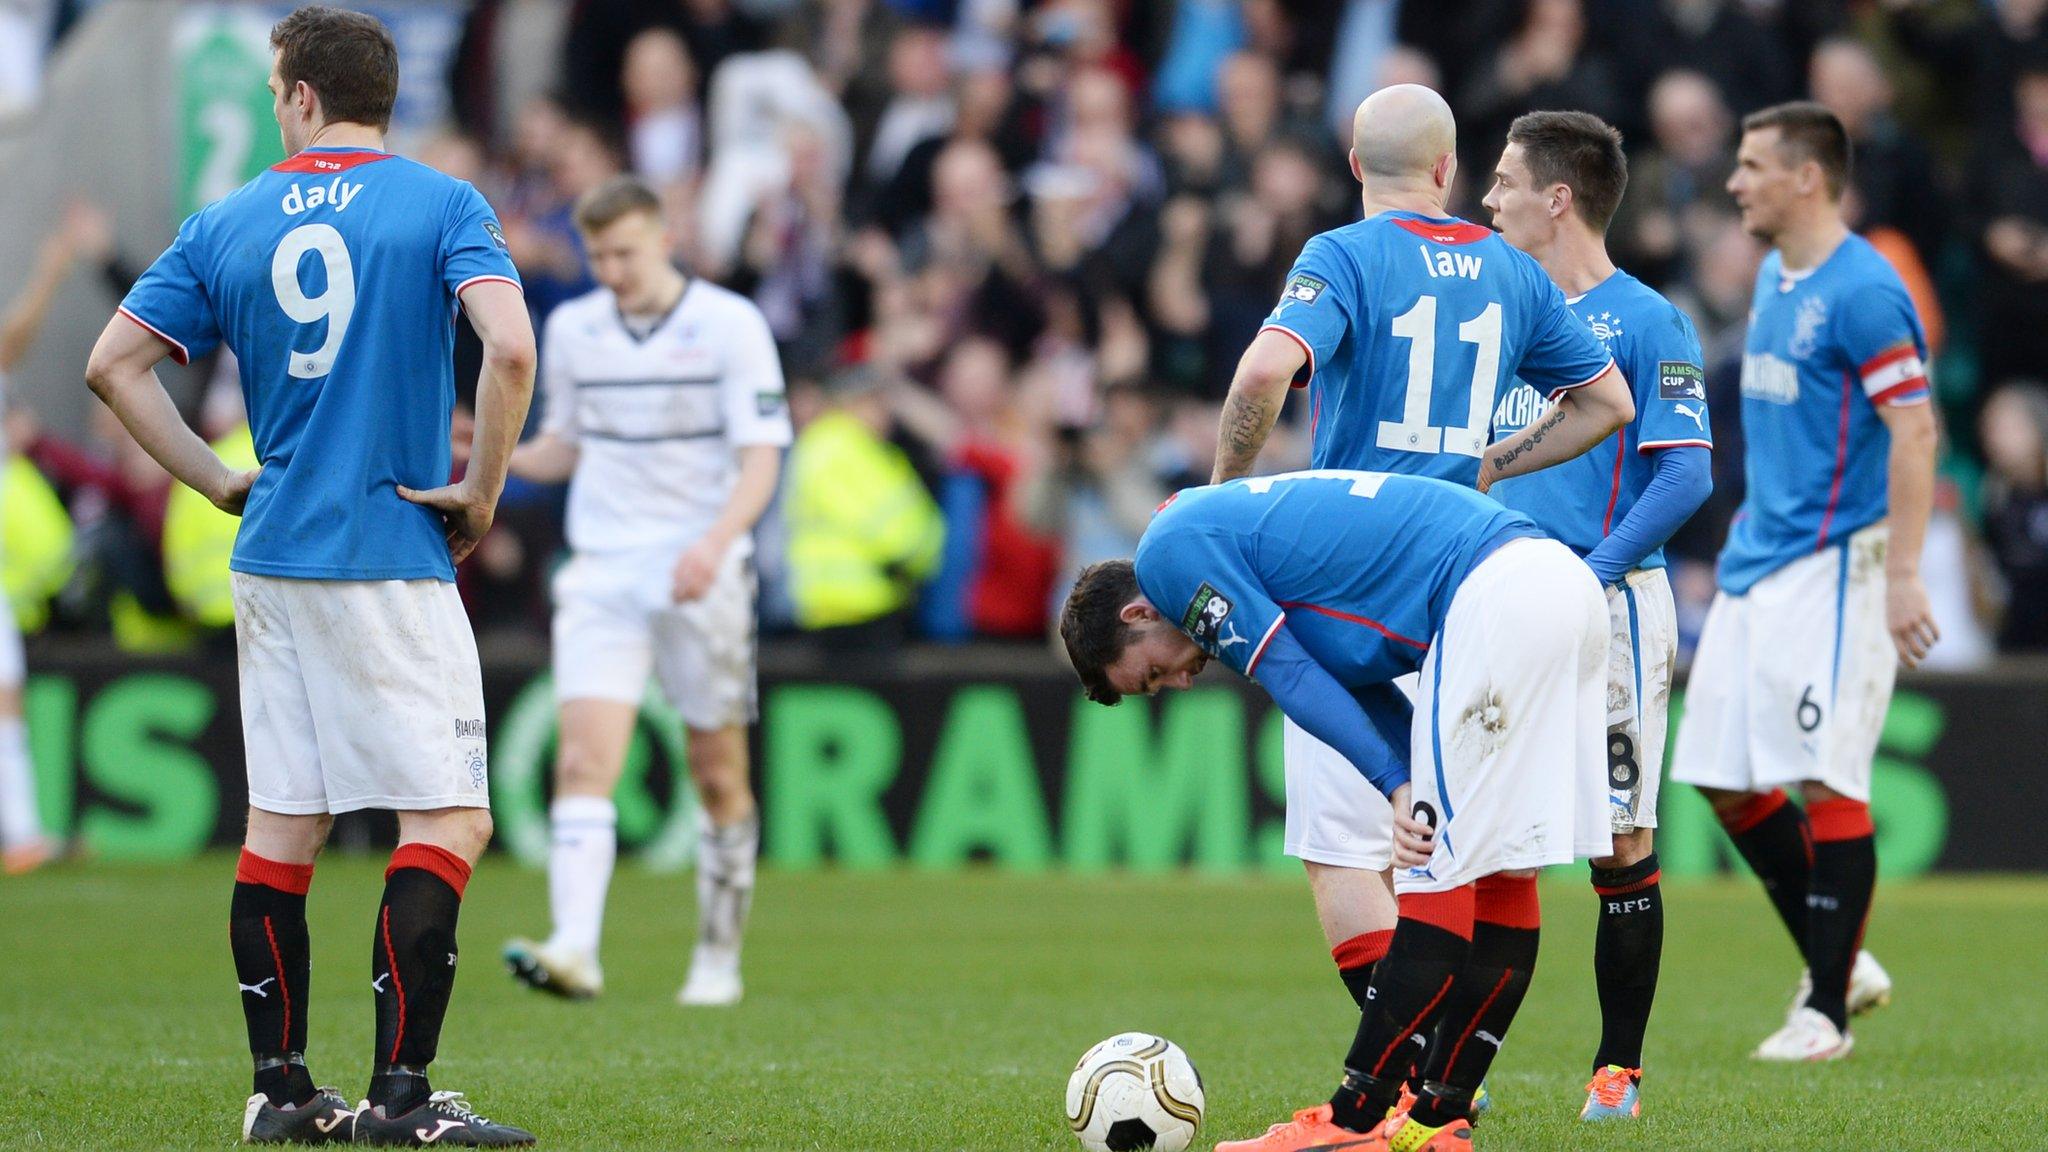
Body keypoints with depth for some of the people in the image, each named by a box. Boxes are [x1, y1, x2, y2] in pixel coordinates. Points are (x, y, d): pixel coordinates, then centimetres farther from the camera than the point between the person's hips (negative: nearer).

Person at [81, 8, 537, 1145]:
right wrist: (483, 489, -7)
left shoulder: (227, 223, 8)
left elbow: (113, 363, 6)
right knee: (449, 819, -3)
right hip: (397, 564, -5)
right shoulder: (442, 206, -4)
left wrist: (219, 481, 11)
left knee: (281, 823, 10)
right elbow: (510, 348, -19)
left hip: (272, 560, 5)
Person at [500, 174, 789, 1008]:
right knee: (584, 760, -15)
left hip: (702, 576, -2)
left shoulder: (731, 324, -5)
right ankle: (575, 952, -27)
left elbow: (761, 457, -9)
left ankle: (718, 960, 20)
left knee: (719, 775, 6)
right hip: (602, 571, 2)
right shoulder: (572, 329, 8)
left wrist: (715, 543, -25)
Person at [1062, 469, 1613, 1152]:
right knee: (1505, 866, 11)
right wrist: (1419, 791, 8)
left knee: (1442, 867, -7)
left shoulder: (1171, 550, 0)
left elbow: (1292, 678, -5)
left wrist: (1396, 787, -5)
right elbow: (1355, 681, 21)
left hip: (1494, 596, -10)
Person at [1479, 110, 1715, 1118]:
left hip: (1610, 607, -6)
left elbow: (1687, 474, -12)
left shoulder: (1647, 322, -6)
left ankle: (1619, 1068, 7)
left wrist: (1593, 572, -19)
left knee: (1622, 846, -2)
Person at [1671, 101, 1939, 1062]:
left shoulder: (1862, 290, -14)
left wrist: (1903, 576, -23)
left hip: (1831, 566, -9)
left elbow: (1913, 429, -18)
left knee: (1827, 784, -8)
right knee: (1726, 780, 6)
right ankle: (1840, 963, 18)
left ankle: (1828, 1009, -2)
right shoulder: (1773, 278, 14)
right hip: (1757, 563, 9)